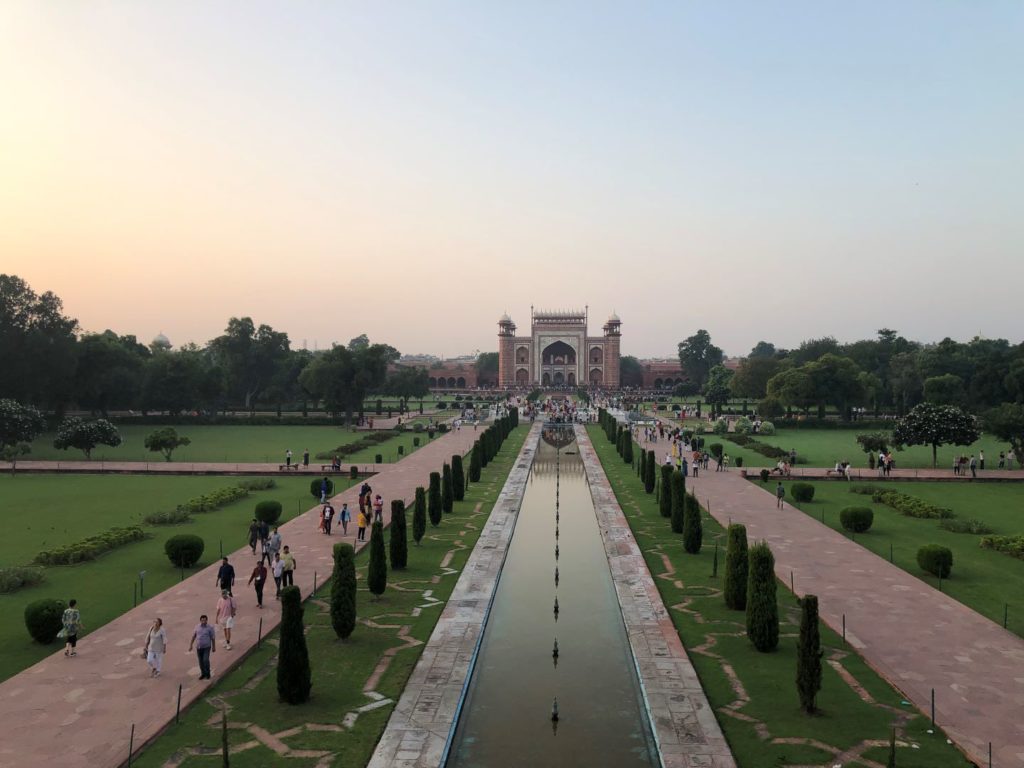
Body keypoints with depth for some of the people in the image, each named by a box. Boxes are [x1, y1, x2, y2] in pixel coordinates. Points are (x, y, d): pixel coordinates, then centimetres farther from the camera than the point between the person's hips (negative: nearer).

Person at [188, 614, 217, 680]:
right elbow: (193, 636, 8)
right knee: (201, 661, 10)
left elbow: (213, 638, -3)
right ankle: (203, 674, 27)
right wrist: (190, 645, 7)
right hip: (199, 647, 4)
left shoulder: (210, 628, -9)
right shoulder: (197, 627, 0)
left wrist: (214, 647, 1)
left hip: (207, 647, -4)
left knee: (206, 660, -14)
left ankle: (207, 674, 4)